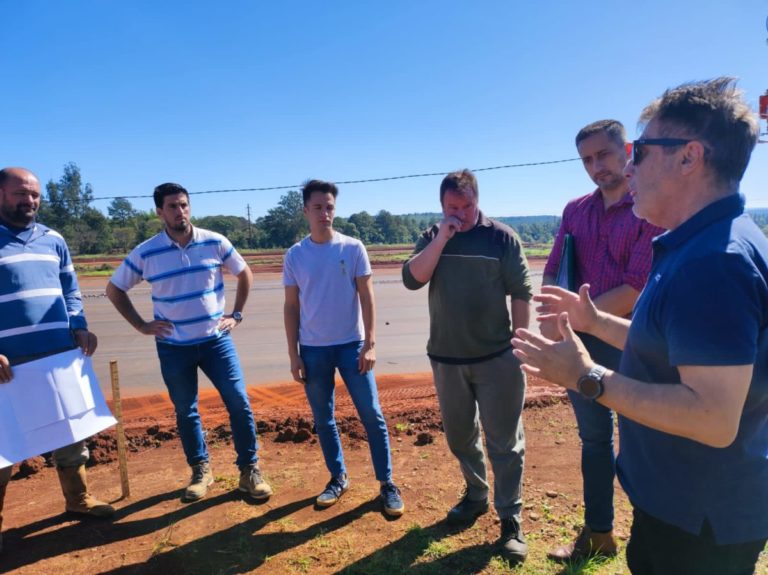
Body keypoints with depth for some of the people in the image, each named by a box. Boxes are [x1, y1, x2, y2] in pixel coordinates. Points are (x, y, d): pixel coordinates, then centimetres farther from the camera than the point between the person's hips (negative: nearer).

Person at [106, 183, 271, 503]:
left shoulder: (215, 242, -4)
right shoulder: (145, 253, -5)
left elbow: (244, 273, 10)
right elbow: (114, 289, 9)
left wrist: (237, 315, 4)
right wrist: (141, 325, 1)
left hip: (216, 340, 0)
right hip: (173, 347, 1)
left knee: (239, 403, -3)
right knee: (186, 411, 11)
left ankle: (249, 470, 11)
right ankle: (200, 471, 29)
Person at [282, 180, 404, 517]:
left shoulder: (353, 248, -3)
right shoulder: (295, 256, 1)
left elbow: (366, 298, -2)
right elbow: (291, 307, 4)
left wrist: (369, 344, -8)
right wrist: (293, 355, 1)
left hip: (351, 345, -1)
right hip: (313, 350, 2)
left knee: (372, 415, 2)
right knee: (323, 419, 12)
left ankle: (387, 483, 16)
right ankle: (338, 478, 29)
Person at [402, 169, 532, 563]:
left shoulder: (502, 237, -5)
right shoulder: (431, 238, 5)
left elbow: (521, 293, -3)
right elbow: (411, 279, -10)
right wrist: (442, 238, -17)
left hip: (497, 357, -3)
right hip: (446, 358, 4)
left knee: (504, 442, 4)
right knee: (459, 436, 18)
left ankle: (510, 521, 19)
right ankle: (476, 495, 40)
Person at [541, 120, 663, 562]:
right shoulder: (575, 210, 8)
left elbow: (637, 289, -18)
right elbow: (552, 274, 7)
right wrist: (554, 322, -11)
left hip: (629, 343, -5)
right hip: (581, 343, 5)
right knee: (594, 439, 17)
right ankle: (598, 533, 34)